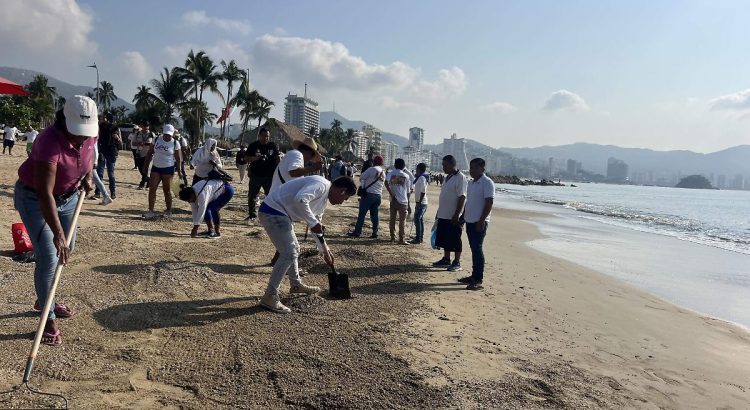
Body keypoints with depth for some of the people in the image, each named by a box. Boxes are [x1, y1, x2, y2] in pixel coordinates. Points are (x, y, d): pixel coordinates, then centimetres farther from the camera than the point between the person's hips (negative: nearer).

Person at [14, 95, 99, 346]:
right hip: (35, 198, -7)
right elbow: (45, 194, -38)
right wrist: (57, 234, -41)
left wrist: (88, 177, -4)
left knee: (67, 250, 16)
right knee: (49, 258, -10)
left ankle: (44, 300, 36)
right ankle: (48, 319, 4)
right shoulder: (50, 142, -36)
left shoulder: (90, 135, -16)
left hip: (68, 196, 7)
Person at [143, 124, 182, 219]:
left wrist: (179, 171, -9)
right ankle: (151, 211, -1)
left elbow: (178, 158, -4)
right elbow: (150, 153, 10)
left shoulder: (175, 143, -6)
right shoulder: (157, 140, 4)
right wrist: (146, 165, 7)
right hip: (156, 168, 4)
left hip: (168, 169, -4)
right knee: (152, 188, -3)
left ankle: (168, 211, 18)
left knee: (167, 190, 3)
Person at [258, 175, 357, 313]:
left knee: (294, 249, 23)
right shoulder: (321, 185, -16)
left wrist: (325, 250, 31)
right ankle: (269, 297, -7)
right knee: (289, 253, -13)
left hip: (281, 213, 11)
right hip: (272, 211, -11)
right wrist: (313, 223, -25)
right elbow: (300, 199, -34)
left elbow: (318, 227, 26)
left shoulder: (324, 199, 15)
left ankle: (296, 285, 40)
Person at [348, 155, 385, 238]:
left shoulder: (372, 169, -9)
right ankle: (375, 233, 9)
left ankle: (357, 232, 0)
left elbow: (361, 177, -4)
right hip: (378, 195, 6)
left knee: (362, 214, -2)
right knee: (374, 215, 10)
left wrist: (362, 185, 15)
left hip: (369, 193, -6)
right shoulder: (383, 173, 13)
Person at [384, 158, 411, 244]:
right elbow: (408, 191, 7)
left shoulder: (391, 173, 2)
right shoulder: (406, 176, 4)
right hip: (403, 201, -1)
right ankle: (401, 239, 3)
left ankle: (392, 237, 17)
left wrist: (391, 194, -10)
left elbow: (386, 183, -15)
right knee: (402, 221, 3)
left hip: (394, 200, 1)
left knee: (392, 219, 13)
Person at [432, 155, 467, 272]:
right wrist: (439, 212, 19)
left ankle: (457, 263, 10)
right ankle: (446, 259, 26)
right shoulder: (448, 177, 13)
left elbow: (462, 197, -19)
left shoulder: (460, 178, -15)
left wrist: (456, 215, -22)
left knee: (455, 240, 1)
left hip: (453, 217, -9)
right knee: (444, 239, 15)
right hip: (443, 215, 9)